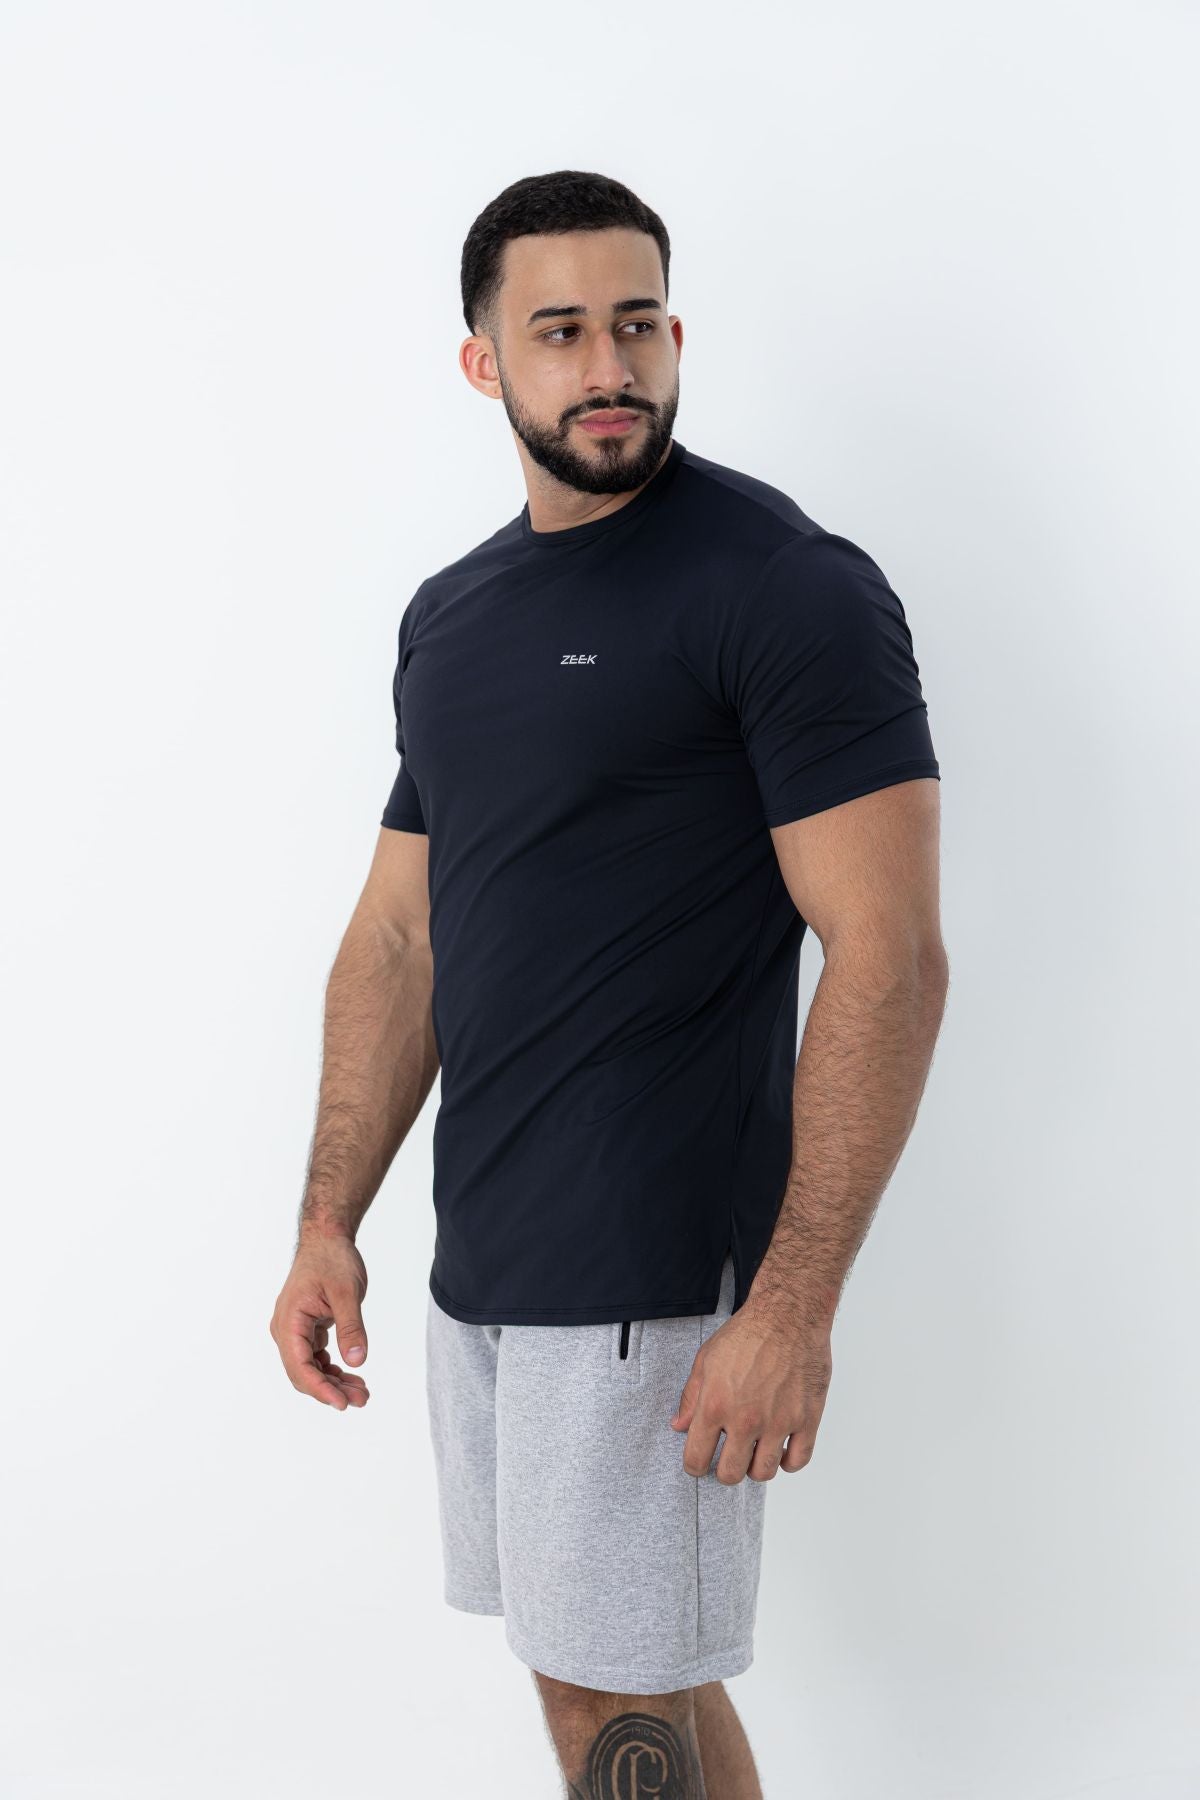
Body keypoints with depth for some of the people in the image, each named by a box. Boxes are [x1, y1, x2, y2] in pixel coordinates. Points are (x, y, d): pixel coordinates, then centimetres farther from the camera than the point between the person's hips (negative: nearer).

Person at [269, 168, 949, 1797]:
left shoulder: (786, 587, -11)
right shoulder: (449, 614, 12)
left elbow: (890, 959, -17)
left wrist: (794, 1305, -21)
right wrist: (329, 1220, 8)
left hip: (655, 1269, -7)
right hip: (479, 1257, 7)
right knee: (577, 1663, 16)